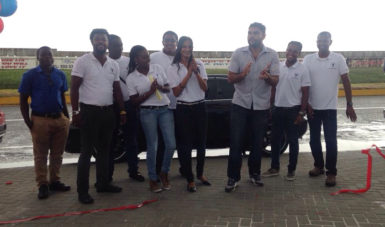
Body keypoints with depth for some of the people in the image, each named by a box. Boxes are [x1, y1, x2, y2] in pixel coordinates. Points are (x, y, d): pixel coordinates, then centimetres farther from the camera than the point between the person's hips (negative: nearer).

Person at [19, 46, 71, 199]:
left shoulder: (60, 75, 10)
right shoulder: (30, 75, 0)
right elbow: (23, 100, 1)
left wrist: (67, 118, 11)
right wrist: (28, 122, -7)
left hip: (60, 119, 4)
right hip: (40, 120, -3)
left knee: (57, 154, 10)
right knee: (40, 155, 3)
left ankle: (54, 181, 22)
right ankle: (43, 185, 13)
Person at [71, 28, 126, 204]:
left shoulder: (113, 64, 11)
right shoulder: (82, 61, -5)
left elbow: (117, 89, 16)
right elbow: (74, 88, -8)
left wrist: (122, 111, 11)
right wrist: (75, 112, -14)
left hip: (108, 112, 6)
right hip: (89, 112, -5)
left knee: (104, 150, 14)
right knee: (87, 152, -2)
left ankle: (103, 183, 26)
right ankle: (82, 191, 6)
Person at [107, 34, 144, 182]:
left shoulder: (129, 62, 7)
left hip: (129, 105, 3)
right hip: (111, 106, -2)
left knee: (131, 140, 11)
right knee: (110, 141, 7)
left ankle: (133, 170, 24)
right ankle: (108, 173, 18)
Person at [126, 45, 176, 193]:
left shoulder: (157, 68, 6)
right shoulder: (131, 78, -2)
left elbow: (168, 88, 13)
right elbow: (135, 101, -1)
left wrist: (161, 87, -11)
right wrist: (150, 92, -14)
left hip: (165, 109, 3)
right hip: (148, 112, -3)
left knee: (171, 145, -1)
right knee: (152, 147, 1)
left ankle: (164, 173, 22)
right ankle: (153, 179, 18)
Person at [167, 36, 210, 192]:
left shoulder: (199, 64, 5)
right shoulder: (173, 68, -1)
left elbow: (205, 88, -2)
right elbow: (176, 92, -9)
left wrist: (196, 72, -16)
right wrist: (189, 73, -13)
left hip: (200, 107, 3)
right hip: (183, 109, -3)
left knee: (201, 142, 12)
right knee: (185, 144, 1)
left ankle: (200, 173, 32)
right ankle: (190, 179, 13)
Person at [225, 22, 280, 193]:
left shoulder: (272, 55, 0)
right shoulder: (238, 53, 0)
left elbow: (275, 81, -3)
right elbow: (230, 78, -2)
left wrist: (267, 77, -27)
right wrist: (242, 74, -23)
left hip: (261, 105, 1)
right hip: (240, 104, -1)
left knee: (257, 142, 10)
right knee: (236, 142, -2)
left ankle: (255, 173, 27)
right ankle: (233, 177, 7)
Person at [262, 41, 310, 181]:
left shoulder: (302, 70, -5)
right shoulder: (278, 67, 6)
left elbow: (305, 93, -5)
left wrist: (301, 112, -10)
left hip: (293, 109, -4)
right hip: (278, 109, 4)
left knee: (292, 141, 5)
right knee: (275, 139, 9)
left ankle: (291, 170, 17)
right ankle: (274, 168, 22)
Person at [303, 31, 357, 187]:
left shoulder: (338, 59, -3)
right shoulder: (308, 59, 1)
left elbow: (346, 82, -1)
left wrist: (349, 105, -5)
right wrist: (305, 103, -3)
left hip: (330, 107, -2)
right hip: (312, 107, 3)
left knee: (331, 140, -4)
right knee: (314, 139, 12)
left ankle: (331, 173, 5)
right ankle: (318, 166, 29)